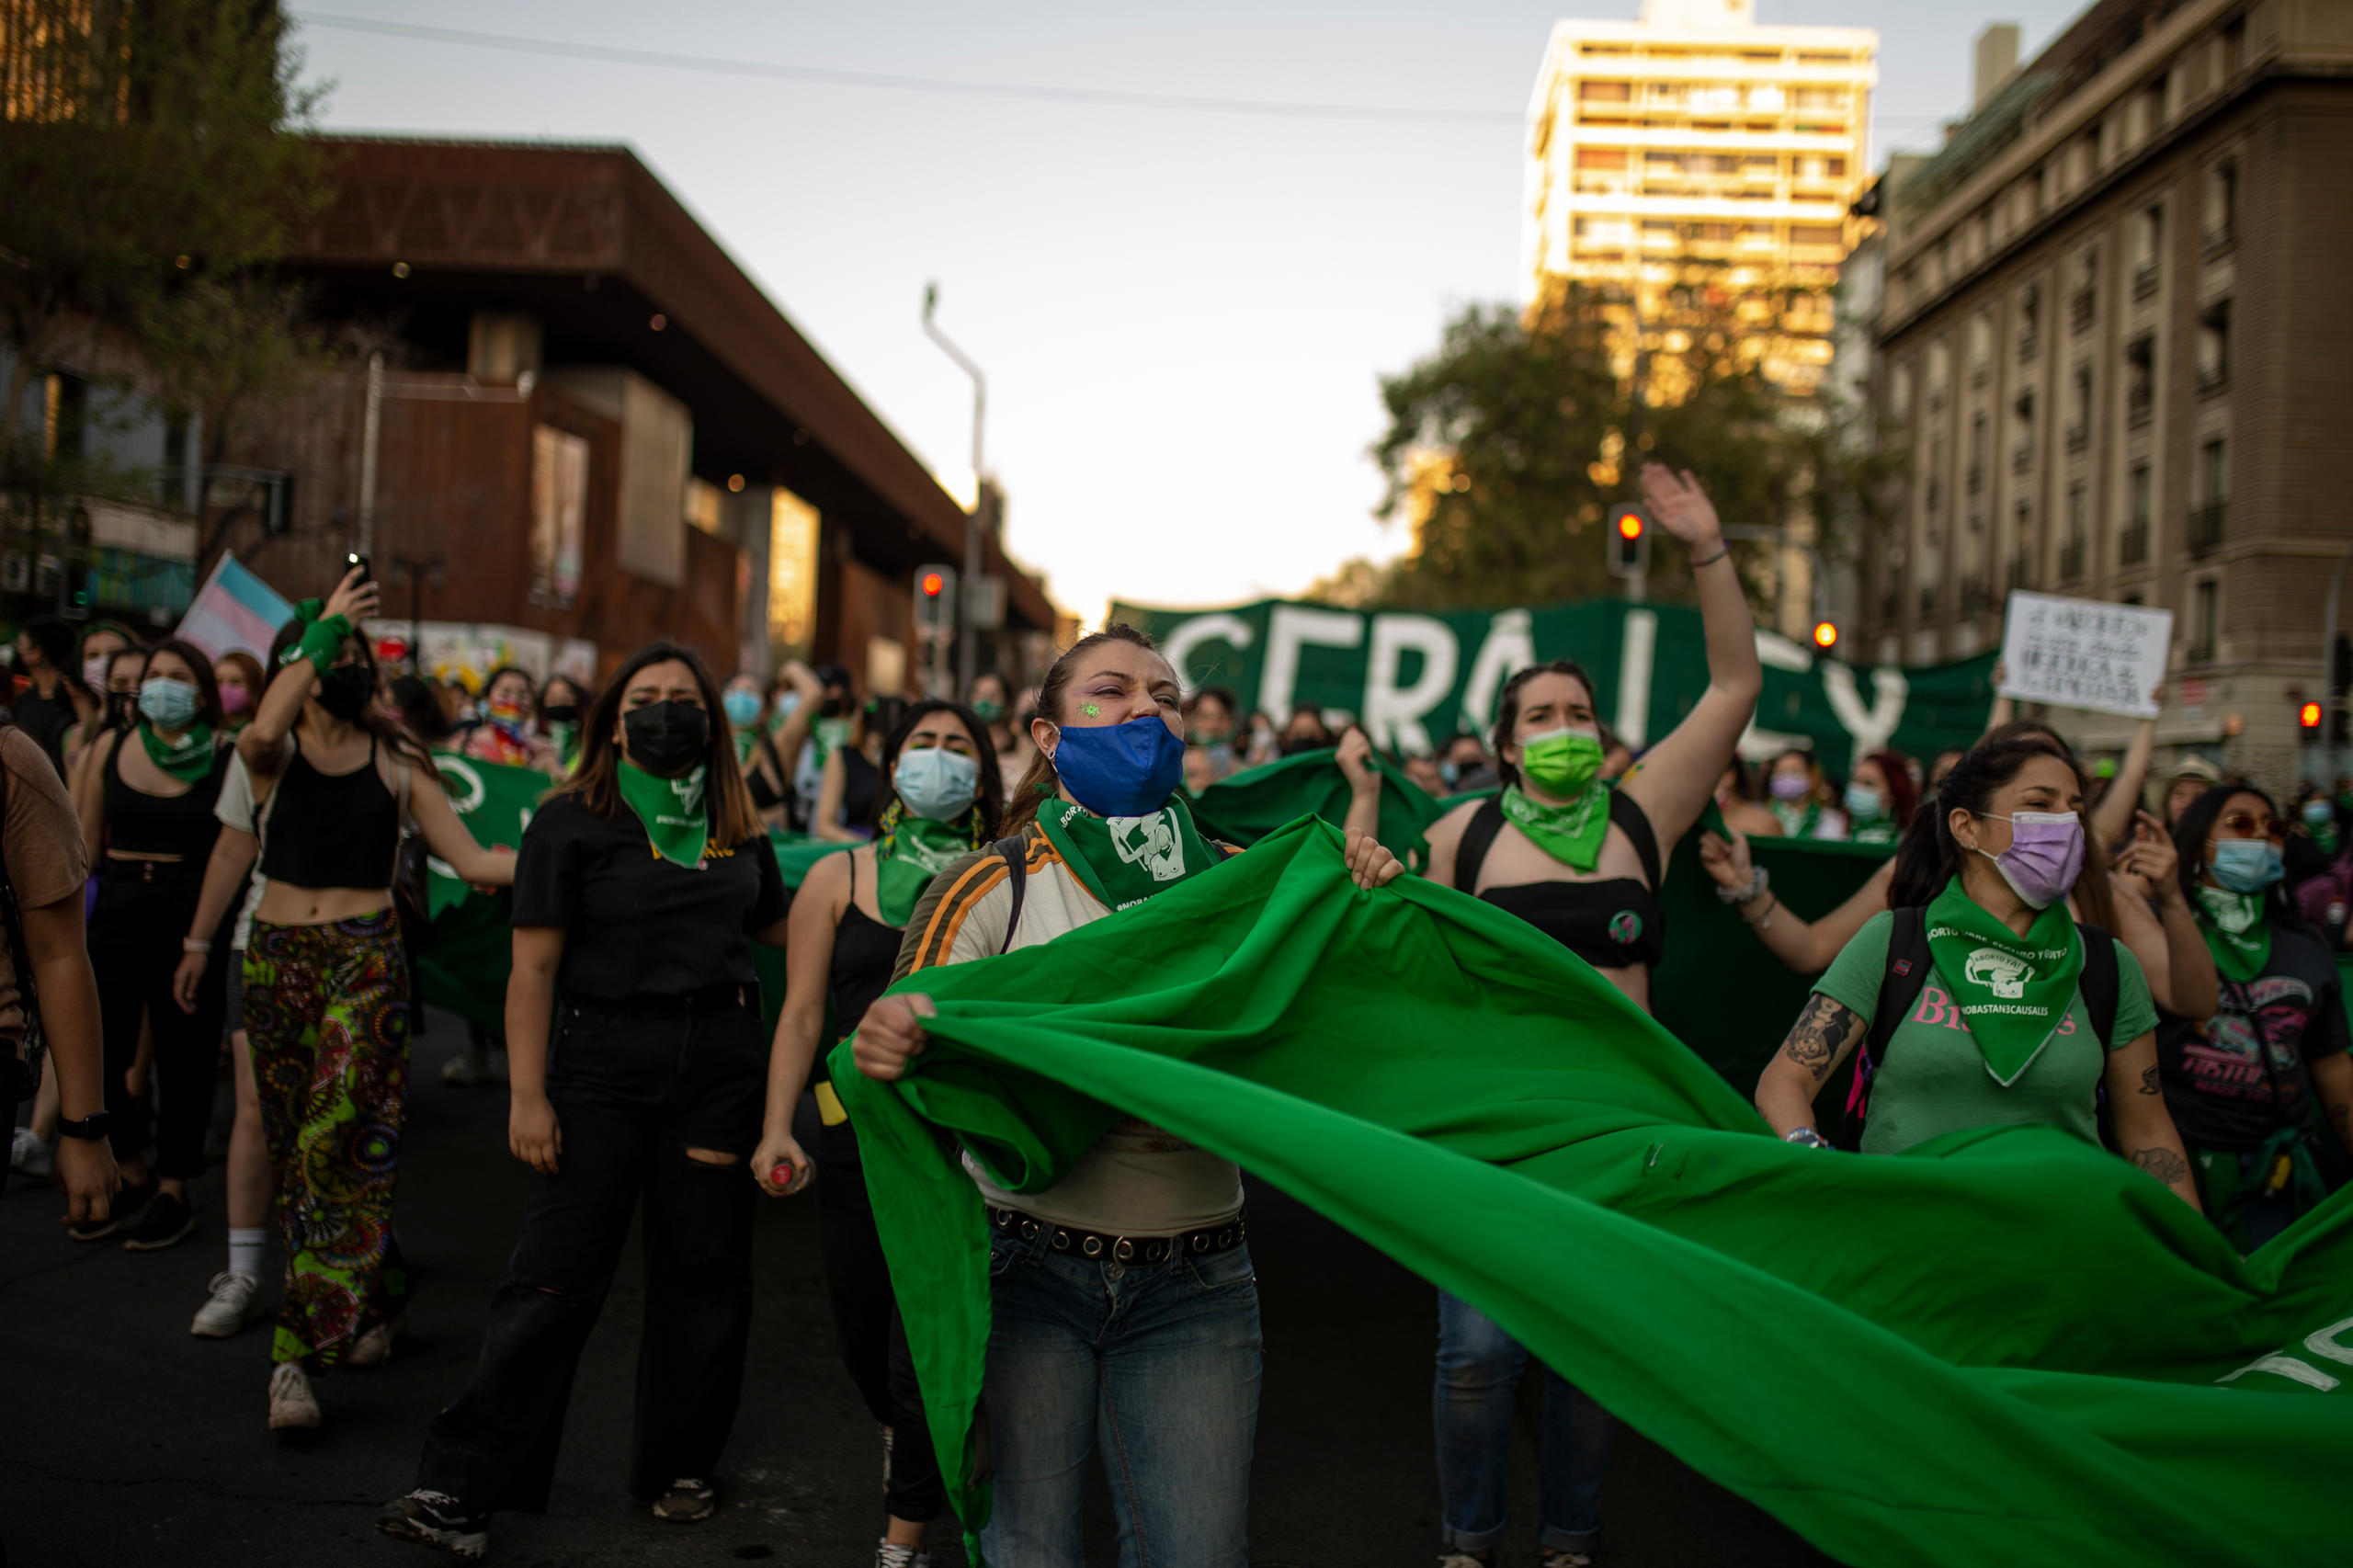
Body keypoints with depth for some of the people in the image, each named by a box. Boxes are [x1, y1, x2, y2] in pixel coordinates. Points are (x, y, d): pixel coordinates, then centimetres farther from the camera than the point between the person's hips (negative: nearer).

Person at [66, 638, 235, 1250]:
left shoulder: (226, 758, -4)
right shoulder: (110, 747, 6)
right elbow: (85, 843, 12)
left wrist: (206, 933, -10)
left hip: (189, 918, -3)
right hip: (115, 913, 3)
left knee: (183, 1057, 4)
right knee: (96, 1056, 5)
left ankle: (173, 1192, 19)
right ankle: (132, 1177, 26)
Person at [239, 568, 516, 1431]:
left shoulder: (396, 762, 7)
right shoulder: (274, 754, 5)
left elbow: (473, 860, 5)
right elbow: (263, 730, -22)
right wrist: (324, 630, -21)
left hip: (366, 956, -2)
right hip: (277, 955, 2)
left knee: (340, 1142, -13)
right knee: (293, 1146, 7)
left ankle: (298, 1349, -13)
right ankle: (375, 1295, 27)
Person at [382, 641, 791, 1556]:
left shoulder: (738, 831, 12)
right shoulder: (573, 821, -1)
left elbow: (780, 929, 24)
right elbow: (533, 968, -6)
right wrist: (528, 1096, -11)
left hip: (719, 1063, 4)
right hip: (603, 1063, -4)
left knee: (703, 1272, 8)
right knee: (556, 1275, -5)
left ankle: (677, 1467, 24)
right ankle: (462, 1487, 2)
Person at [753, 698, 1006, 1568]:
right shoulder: (838, 879, 7)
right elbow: (801, 1015, 4)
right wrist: (777, 1128, -5)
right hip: (857, 1132, 2)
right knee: (862, 1330, 15)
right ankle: (901, 1433, 49)